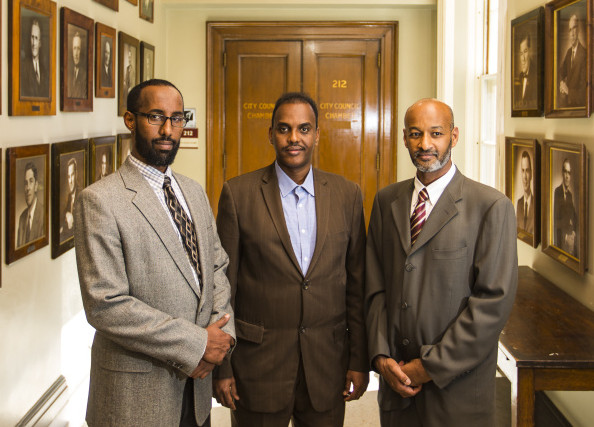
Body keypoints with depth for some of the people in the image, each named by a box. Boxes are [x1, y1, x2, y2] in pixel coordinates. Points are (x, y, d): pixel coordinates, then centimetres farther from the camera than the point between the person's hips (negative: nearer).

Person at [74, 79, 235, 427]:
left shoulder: (194, 192, 10)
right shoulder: (100, 201, -14)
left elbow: (217, 265, 12)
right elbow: (105, 304, -20)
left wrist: (222, 332, -7)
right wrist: (196, 344, -18)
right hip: (136, 391, -6)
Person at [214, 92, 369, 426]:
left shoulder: (347, 195, 3)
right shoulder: (239, 194, -4)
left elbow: (357, 284, 5)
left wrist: (360, 361, 3)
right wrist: (221, 368, -4)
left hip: (327, 364, 2)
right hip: (258, 364, -2)